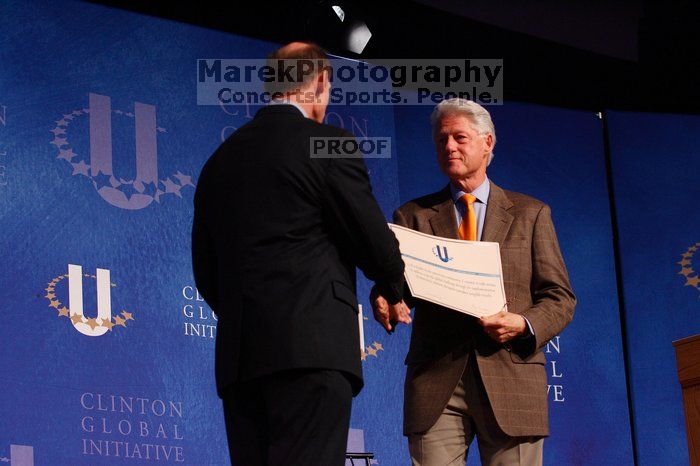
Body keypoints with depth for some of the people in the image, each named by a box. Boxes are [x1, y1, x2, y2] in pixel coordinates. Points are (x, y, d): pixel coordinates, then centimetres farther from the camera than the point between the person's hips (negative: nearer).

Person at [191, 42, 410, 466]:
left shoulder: (221, 158, 17)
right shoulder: (328, 144, -2)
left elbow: (205, 270, 19)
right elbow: (374, 240, -2)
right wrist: (395, 292, 18)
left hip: (238, 351, 6)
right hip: (311, 348, -6)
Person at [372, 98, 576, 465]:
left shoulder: (530, 214, 15)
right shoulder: (413, 216, 17)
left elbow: (559, 297, 10)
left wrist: (524, 325, -11)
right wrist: (385, 301, -18)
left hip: (511, 378, 0)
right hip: (435, 380, 0)